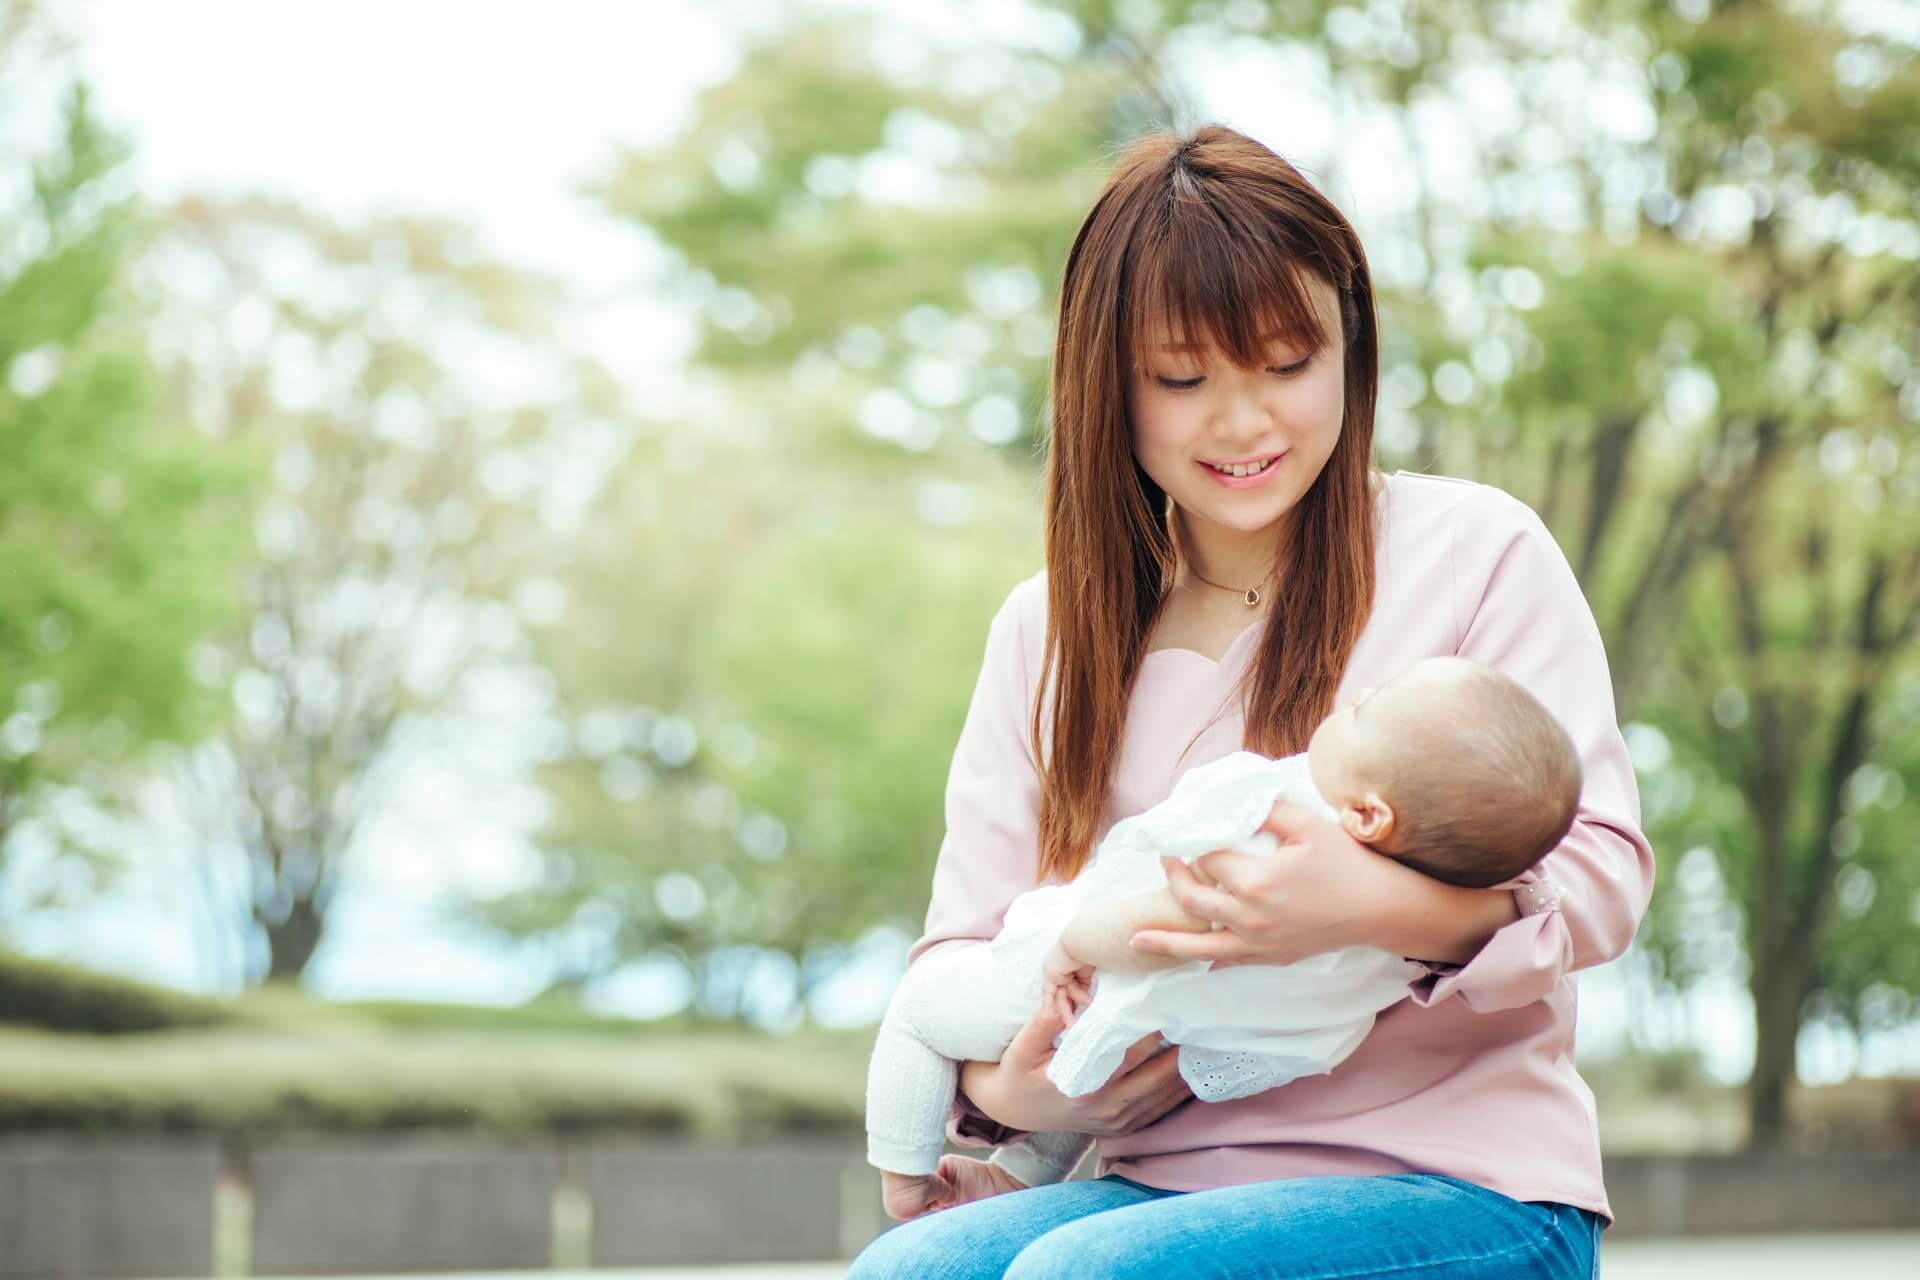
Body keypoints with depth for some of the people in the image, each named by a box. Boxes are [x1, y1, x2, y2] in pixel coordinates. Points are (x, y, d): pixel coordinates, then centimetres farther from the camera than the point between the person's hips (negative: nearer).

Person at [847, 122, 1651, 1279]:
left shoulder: (1474, 551, 2)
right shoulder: (1046, 629, 14)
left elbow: (1599, 872, -5)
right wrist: (1009, 1089, -11)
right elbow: (962, 945, 13)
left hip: (1457, 1177, -4)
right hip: (1161, 1182, 4)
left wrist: (1384, 906, -26)